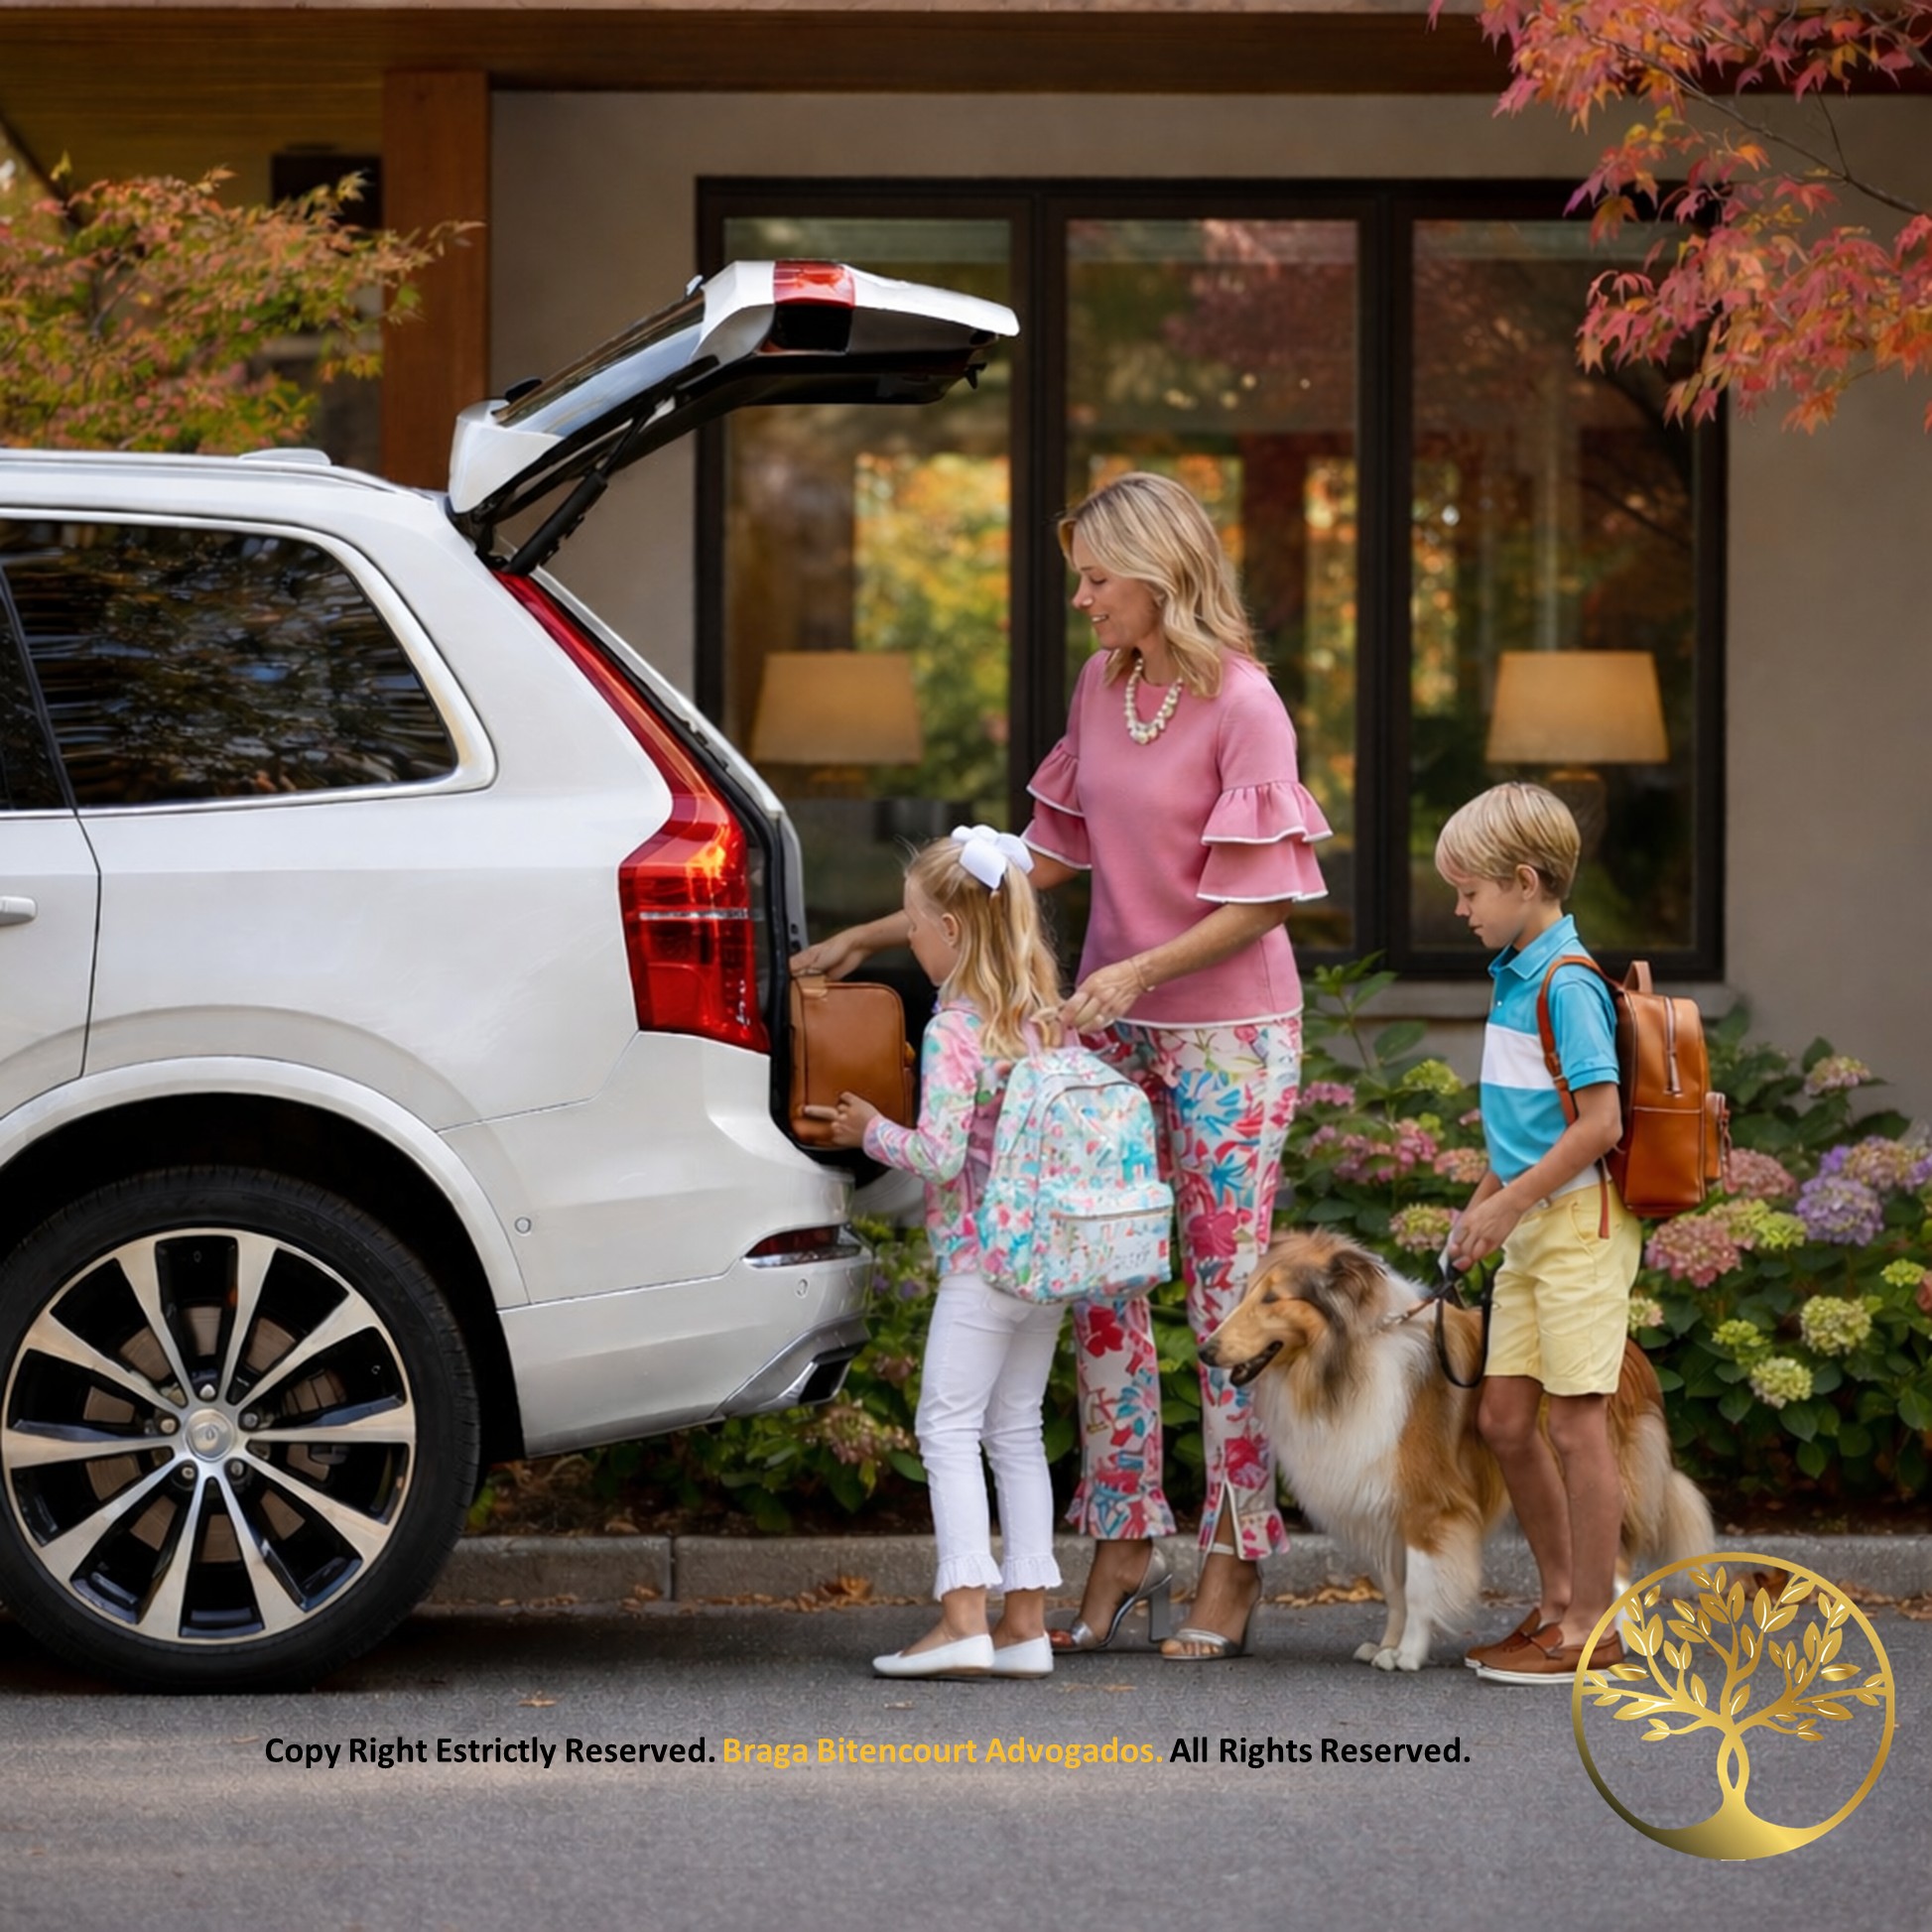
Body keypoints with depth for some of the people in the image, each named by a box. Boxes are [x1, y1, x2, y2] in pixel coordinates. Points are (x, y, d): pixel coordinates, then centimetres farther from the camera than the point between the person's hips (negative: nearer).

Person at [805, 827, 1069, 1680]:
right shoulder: (1046, 1017, 9)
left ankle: (963, 1617, -12)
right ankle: (1026, 1619, 9)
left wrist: (872, 1131, -3)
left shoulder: (954, 1031, -15)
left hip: (981, 1257, -8)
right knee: (1017, 1430, 12)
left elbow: (939, 1156, -20)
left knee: (949, 1426, -4)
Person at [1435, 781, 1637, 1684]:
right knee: (1503, 1417, 11)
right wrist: (1483, 1202, 19)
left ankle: (1590, 1628, 4)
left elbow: (1599, 1121, -21)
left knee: (1576, 1422, -3)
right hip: (1529, 1228, 9)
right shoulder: (1516, 975, 12)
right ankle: (1559, 1597, 23)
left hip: (1579, 1222, -9)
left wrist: (1509, 1203, -15)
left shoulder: (1567, 982, -17)